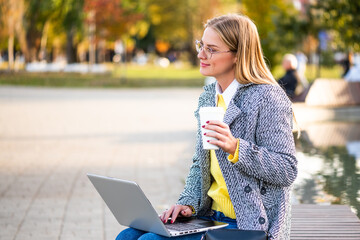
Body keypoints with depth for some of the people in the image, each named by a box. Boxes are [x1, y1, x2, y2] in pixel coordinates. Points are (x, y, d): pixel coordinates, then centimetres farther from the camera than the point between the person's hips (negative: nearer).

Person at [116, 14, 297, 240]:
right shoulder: (208, 96, 11)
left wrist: (235, 148, -28)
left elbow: (287, 171, -16)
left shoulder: (268, 98, -14)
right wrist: (188, 203, 0)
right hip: (209, 216, 8)